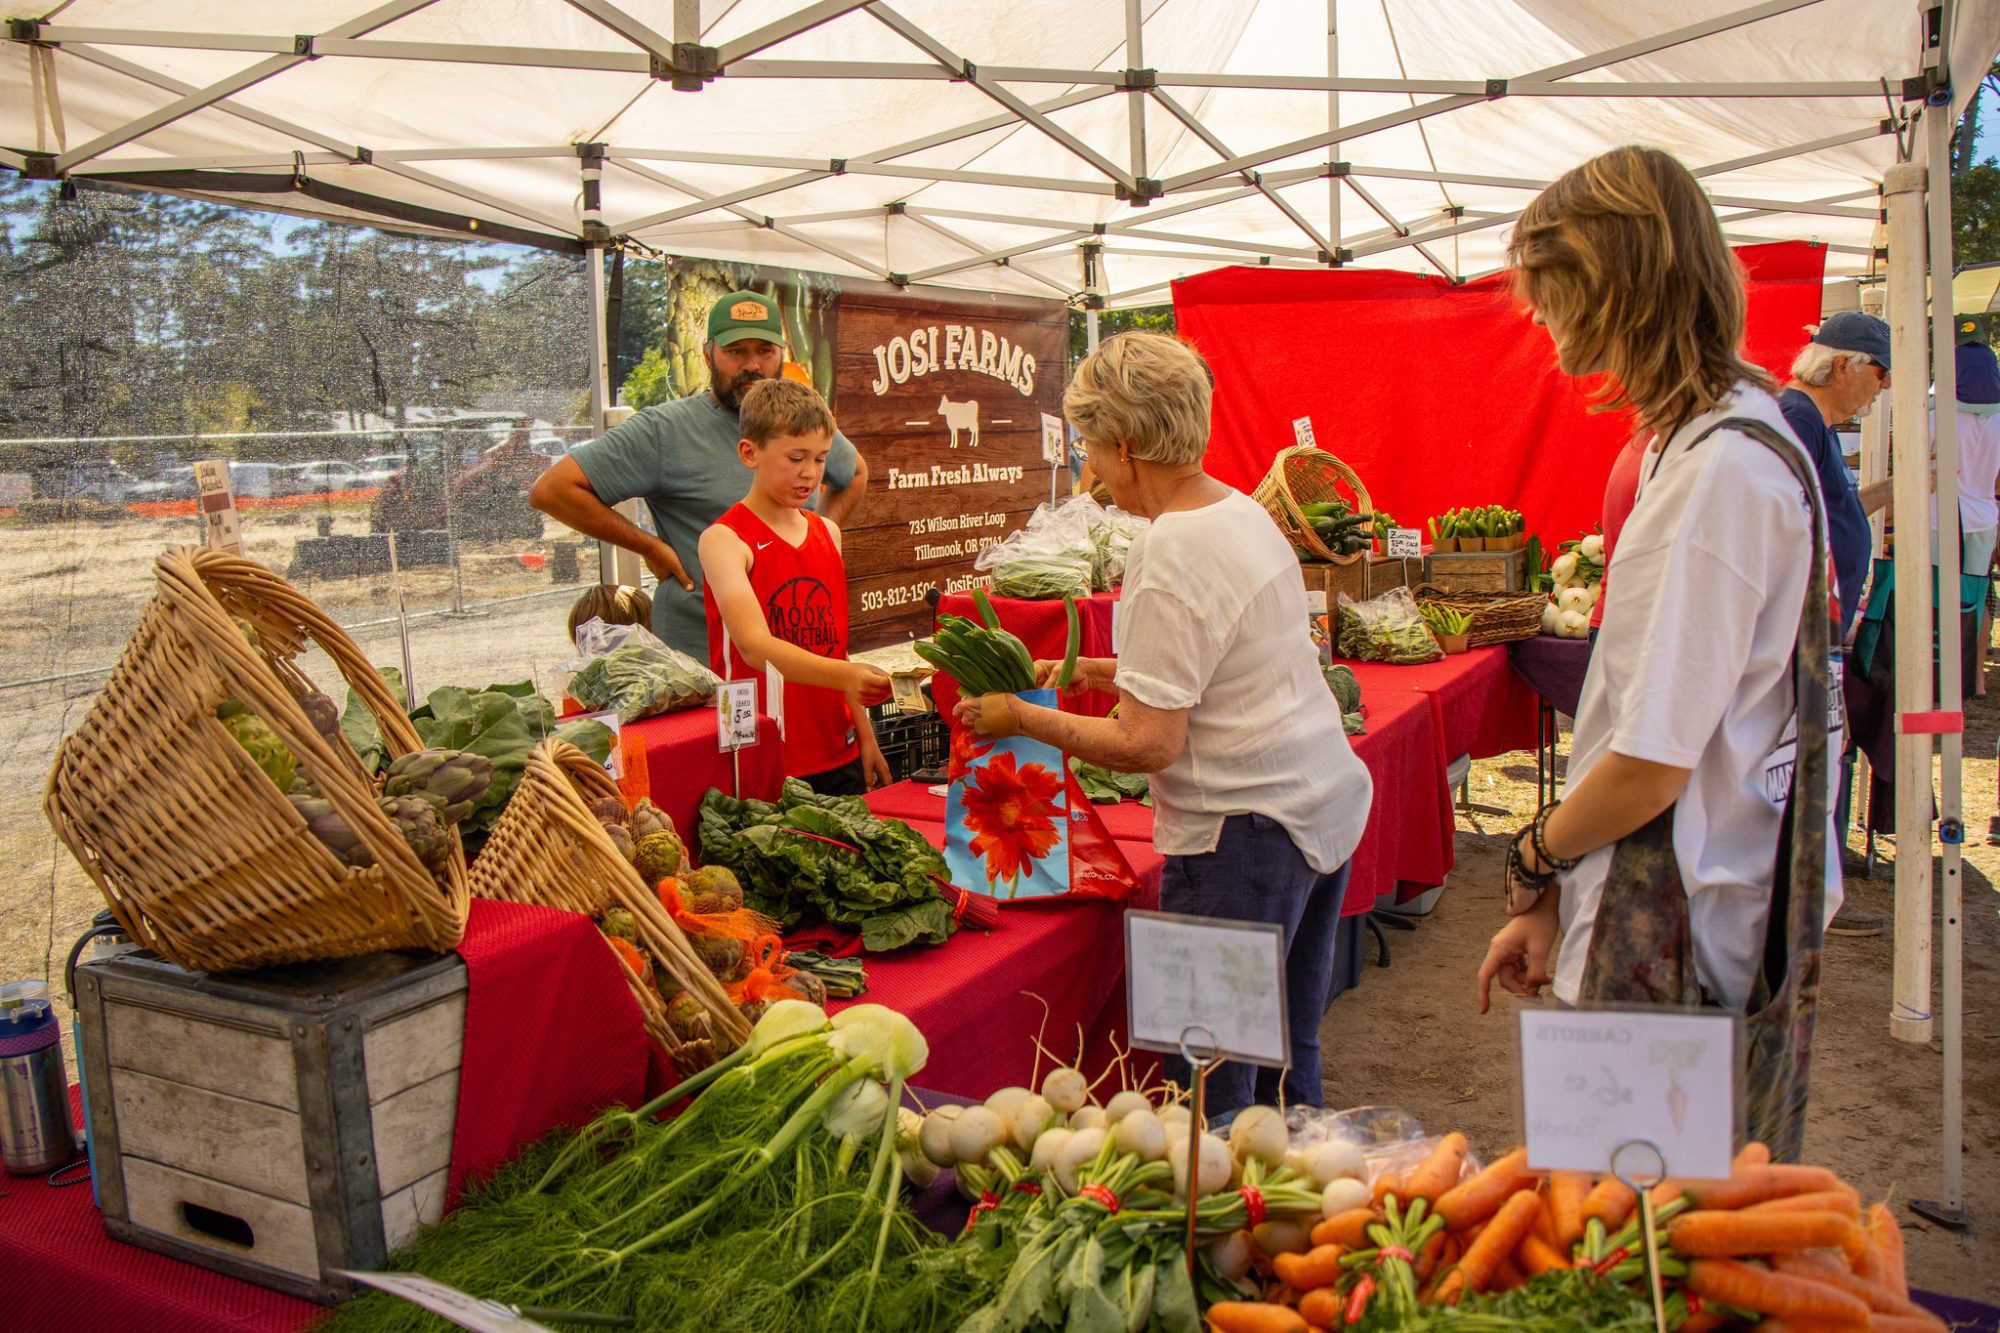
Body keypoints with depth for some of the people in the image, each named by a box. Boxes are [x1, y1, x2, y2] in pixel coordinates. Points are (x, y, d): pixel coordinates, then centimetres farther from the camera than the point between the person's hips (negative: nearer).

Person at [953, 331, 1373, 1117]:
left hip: (1247, 828, -10)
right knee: (1288, 1057, 21)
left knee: (1210, 1088, 1)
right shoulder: (1245, 513, 9)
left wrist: (1022, 719, -8)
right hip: (1327, 801, 10)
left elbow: (1148, 745, -19)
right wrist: (1091, 672, 17)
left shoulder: (1168, 559, -19)